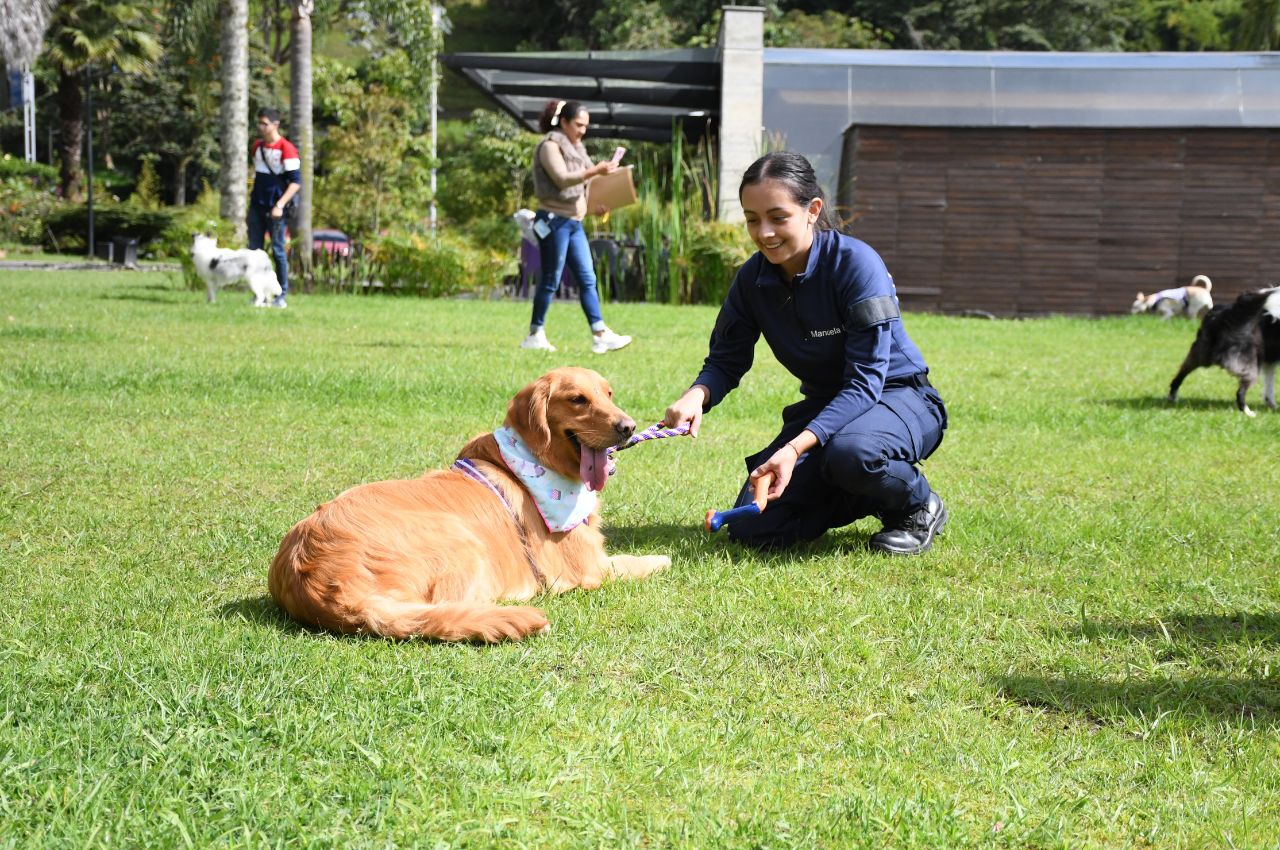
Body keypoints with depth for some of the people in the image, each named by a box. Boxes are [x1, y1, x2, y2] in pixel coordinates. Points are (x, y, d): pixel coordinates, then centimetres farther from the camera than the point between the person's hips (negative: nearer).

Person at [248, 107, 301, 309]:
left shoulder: (286, 149, -11)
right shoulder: (257, 146, 10)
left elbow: (296, 182, -14)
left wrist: (280, 205, -20)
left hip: (274, 208, -6)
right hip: (256, 206, 7)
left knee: (278, 250, -2)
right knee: (254, 250, 5)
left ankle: (282, 296, 5)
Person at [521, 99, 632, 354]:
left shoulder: (575, 147, 19)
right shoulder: (550, 145, -8)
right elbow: (562, 179, -21)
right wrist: (595, 170, -28)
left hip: (574, 221, 9)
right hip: (554, 220, -9)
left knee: (587, 279, 2)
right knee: (551, 280, -4)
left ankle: (600, 336, 0)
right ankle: (535, 335, 5)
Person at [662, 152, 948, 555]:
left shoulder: (856, 264, -24)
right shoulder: (753, 277, -7)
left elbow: (865, 381, -27)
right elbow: (725, 361, 1)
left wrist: (796, 447, -39)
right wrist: (696, 396, -25)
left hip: (897, 397, -6)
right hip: (826, 404, 6)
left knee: (851, 453, -41)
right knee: (752, 528, -9)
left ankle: (918, 507, -6)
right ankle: (871, 496, 14)